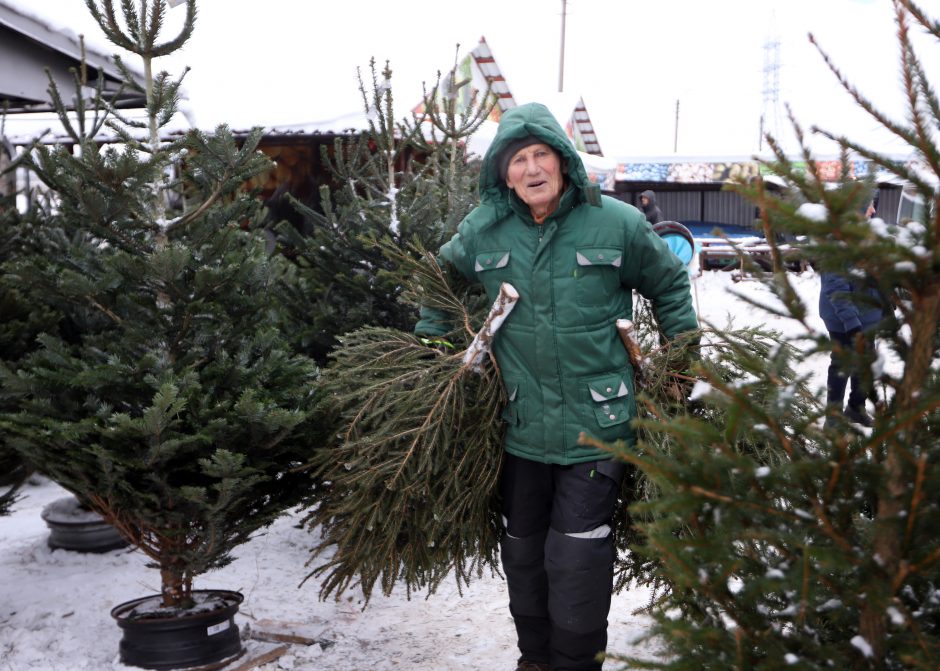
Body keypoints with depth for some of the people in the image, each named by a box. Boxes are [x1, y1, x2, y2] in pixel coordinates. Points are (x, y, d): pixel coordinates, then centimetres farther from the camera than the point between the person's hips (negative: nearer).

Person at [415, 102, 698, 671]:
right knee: (523, 555, 17)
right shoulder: (482, 230, 1)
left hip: (596, 427, -3)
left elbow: (670, 284, 9)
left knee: (577, 563, -1)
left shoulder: (617, 223, -6)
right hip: (518, 426, 3)